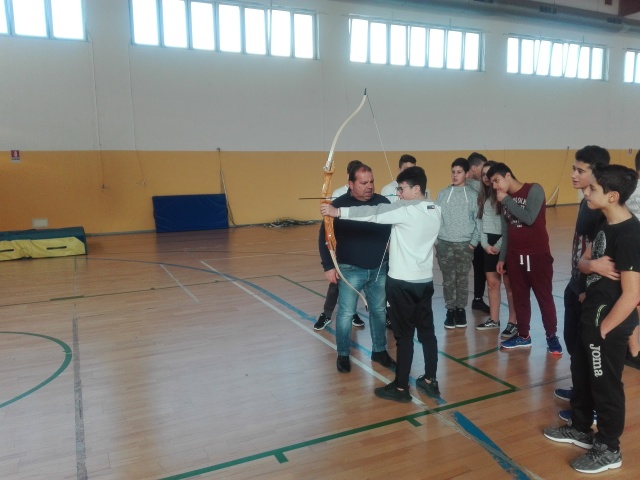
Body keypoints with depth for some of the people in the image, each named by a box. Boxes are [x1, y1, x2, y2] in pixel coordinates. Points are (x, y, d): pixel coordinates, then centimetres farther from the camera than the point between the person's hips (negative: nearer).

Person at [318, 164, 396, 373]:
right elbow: (325, 237, -7)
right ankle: (343, 355, 22)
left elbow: (393, 232, 7)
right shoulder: (339, 204, -9)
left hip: (379, 269, 4)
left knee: (379, 311, 15)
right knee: (346, 313, 4)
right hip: (351, 270, -3)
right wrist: (328, 266, -11)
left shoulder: (383, 202, 0)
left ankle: (379, 351, 32)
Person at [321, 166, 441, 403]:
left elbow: (374, 213, -23)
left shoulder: (407, 209, -17)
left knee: (405, 335, 0)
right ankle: (430, 381, 24)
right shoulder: (434, 211, 7)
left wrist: (338, 212, -23)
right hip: (425, 281, 8)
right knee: (427, 331, 13)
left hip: (403, 282, -7)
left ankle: (400, 387, 11)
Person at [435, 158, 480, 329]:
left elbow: (478, 220, 0)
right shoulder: (443, 193, 4)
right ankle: (450, 310, 17)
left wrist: (474, 241, -5)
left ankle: (461, 309, 20)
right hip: (445, 243, 1)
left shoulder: (473, 195, 1)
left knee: (462, 279, 6)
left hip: (465, 243, -1)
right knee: (448, 279, 5)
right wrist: (435, 240, -3)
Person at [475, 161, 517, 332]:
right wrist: (485, 243, -1)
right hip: (489, 245, 6)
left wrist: (499, 245, -12)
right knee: (492, 283, 11)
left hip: (504, 243, -6)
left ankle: (512, 323, 6)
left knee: (509, 284, 0)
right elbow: (481, 221, 11)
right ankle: (494, 320, 22)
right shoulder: (483, 196, 13)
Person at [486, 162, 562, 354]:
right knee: (519, 298, 11)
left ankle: (551, 336, 19)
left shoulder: (534, 190, -10)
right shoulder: (505, 199, 8)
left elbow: (529, 218, -24)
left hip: (537, 255, -5)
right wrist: (502, 258, 13)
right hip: (514, 256, 6)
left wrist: (507, 200, -17)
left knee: (544, 297, 5)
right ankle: (523, 336, 23)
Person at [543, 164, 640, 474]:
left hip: (609, 321, -9)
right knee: (581, 374, 23)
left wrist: (603, 329, -17)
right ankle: (581, 429, 42)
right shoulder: (607, 224, 4)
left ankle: (608, 450, 27)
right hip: (592, 313, 9)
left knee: (605, 385, 8)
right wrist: (591, 266, -16)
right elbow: (583, 261, 8)